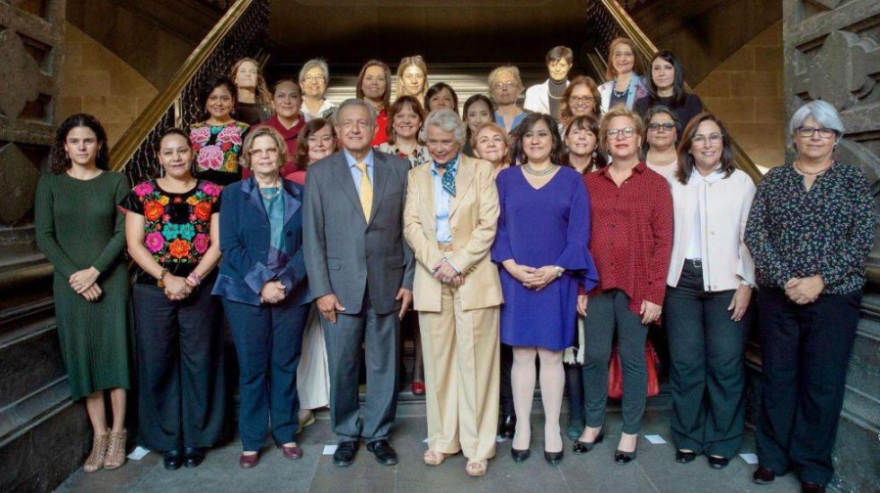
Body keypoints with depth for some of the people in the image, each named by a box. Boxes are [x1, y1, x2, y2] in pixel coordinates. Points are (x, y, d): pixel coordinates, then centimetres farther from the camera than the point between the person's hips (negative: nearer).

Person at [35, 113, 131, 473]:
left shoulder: (116, 181, 3)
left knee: (114, 353, 0)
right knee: (83, 358, 3)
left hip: (110, 280, -1)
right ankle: (99, 436, 11)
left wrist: (95, 271, -13)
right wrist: (73, 275, -10)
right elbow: (44, 236, 0)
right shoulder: (50, 183, 5)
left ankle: (117, 434, 10)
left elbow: (122, 233, -4)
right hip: (69, 283, 1)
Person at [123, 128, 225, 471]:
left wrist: (191, 279, -12)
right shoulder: (141, 193, 6)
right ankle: (168, 440, 20)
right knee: (158, 363, 5)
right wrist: (166, 278, -12)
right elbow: (134, 244, 0)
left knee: (199, 361, 5)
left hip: (200, 289, 0)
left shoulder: (211, 193, 5)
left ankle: (197, 437, 19)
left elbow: (218, 244, -1)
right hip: (152, 290, 1)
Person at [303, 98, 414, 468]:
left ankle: (378, 434, 27)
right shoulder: (320, 173, 3)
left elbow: (408, 228, 4)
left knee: (384, 365, 10)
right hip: (340, 286, 0)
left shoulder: (398, 168, 5)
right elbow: (313, 236, 0)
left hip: (387, 284, 1)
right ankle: (346, 435, 28)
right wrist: (321, 289, -6)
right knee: (342, 366, 8)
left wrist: (408, 281, -1)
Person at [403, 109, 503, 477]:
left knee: (474, 361, 0)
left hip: (474, 276, -2)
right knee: (438, 361, 7)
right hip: (431, 278, 3)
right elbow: (412, 225, 3)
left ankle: (477, 446, 9)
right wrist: (438, 263, -12)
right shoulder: (416, 176, 14)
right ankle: (442, 439, 19)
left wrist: (458, 264, -13)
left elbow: (488, 224, -4)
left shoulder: (481, 171, 6)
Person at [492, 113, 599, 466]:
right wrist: (511, 265, -12)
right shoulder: (506, 178, 7)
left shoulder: (571, 179, 5)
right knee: (521, 355, 6)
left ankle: (552, 427, 18)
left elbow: (579, 232, -1)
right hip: (515, 280, 1)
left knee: (551, 355, 6)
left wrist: (555, 270, -13)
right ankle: (522, 426, 16)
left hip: (556, 281, 0)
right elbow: (496, 227, 3)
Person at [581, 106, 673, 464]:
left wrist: (655, 293, -8)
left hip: (636, 286, -2)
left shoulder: (656, 184, 2)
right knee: (594, 356, 8)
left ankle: (630, 432, 23)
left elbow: (663, 241, -2)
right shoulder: (590, 183, 8)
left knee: (633, 359, 7)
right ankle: (593, 424, 26)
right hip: (597, 284, 2)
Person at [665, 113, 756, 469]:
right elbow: (665, 234, 5)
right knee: (685, 362, 6)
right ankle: (688, 437, 21)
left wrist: (746, 283, -5)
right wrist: (661, 282, 0)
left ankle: (722, 440, 17)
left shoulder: (741, 182, 5)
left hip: (726, 283, -1)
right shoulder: (675, 185, 10)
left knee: (726, 365, 0)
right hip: (682, 280, 2)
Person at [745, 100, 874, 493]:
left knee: (823, 383, 5)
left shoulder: (854, 181, 3)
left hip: (835, 296, -1)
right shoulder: (774, 179, 6)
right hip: (777, 295, 1)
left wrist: (820, 280, -15)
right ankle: (773, 456, 23)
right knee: (777, 377, 9)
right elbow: (754, 232, -2)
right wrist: (785, 278, -13)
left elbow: (862, 239, -5)